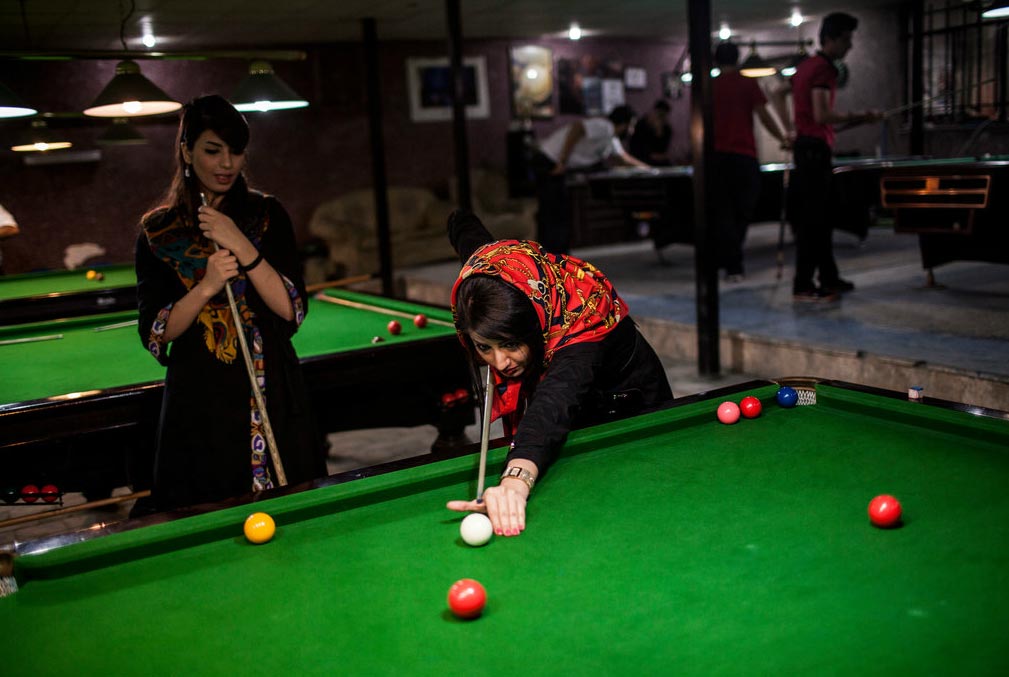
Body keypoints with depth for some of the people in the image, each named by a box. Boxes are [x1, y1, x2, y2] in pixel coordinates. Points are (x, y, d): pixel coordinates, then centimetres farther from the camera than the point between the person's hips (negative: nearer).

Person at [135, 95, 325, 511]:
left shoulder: (267, 215, 3)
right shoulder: (157, 231, 3)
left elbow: (292, 310, -6)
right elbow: (154, 334, -2)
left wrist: (242, 247, -16)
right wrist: (205, 287, -17)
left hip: (273, 397, 1)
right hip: (199, 403, 0)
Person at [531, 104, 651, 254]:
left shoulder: (612, 137, 16)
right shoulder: (604, 127, -16)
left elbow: (625, 157, 34)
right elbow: (577, 127, -31)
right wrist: (562, 162, -28)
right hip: (549, 164, -10)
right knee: (552, 213, -10)